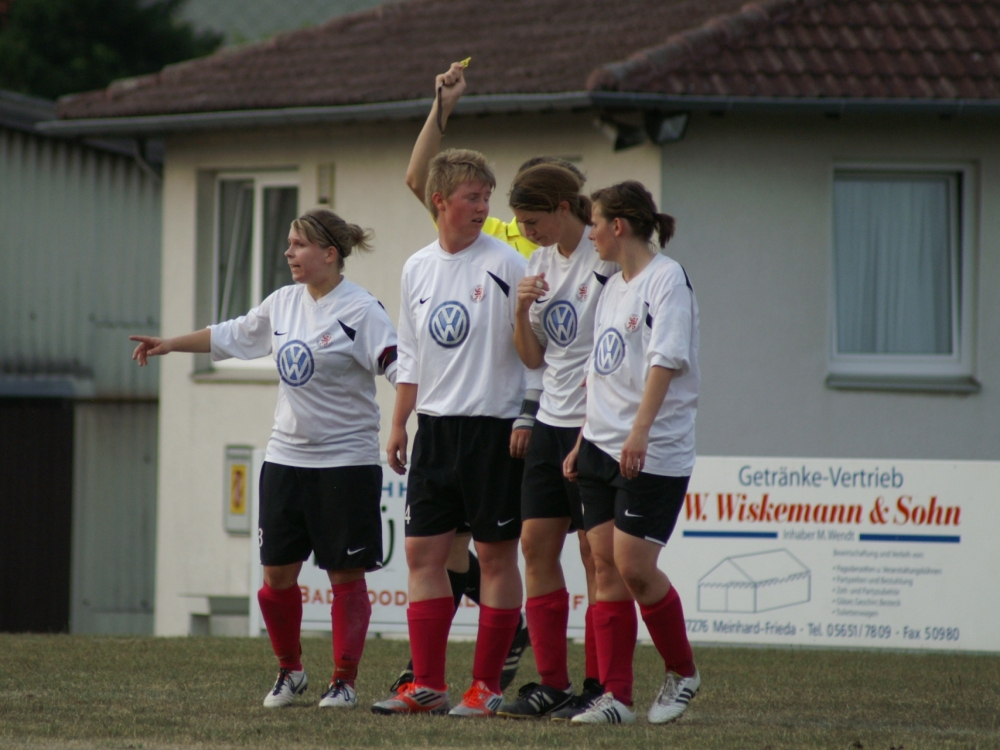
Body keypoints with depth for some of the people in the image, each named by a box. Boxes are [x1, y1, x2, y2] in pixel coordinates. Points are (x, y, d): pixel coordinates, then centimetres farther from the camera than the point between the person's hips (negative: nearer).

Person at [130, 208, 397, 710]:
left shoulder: (360, 311, -11)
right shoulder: (284, 303, 9)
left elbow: (399, 366, -19)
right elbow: (232, 335, 24)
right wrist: (170, 345, 28)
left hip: (346, 460, -6)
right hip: (286, 457, 6)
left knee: (345, 574, 0)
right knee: (277, 573, 6)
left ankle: (344, 682, 8)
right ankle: (289, 670, 24)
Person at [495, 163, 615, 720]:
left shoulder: (606, 261, -11)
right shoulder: (541, 263, 12)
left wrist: (590, 435, -15)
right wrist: (522, 312, -5)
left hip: (595, 424, -8)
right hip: (552, 420, 8)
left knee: (597, 552, -5)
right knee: (537, 544, 4)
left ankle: (600, 687, 0)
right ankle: (552, 684, 9)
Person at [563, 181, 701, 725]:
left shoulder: (666, 279, -9)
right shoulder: (612, 287, 18)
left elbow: (665, 359, -19)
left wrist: (640, 430, -29)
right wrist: (583, 441, 19)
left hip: (654, 452, -8)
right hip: (602, 446, 8)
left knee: (634, 565, -11)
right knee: (606, 565, 2)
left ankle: (682, 672, 11)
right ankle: (615, 696, 2)